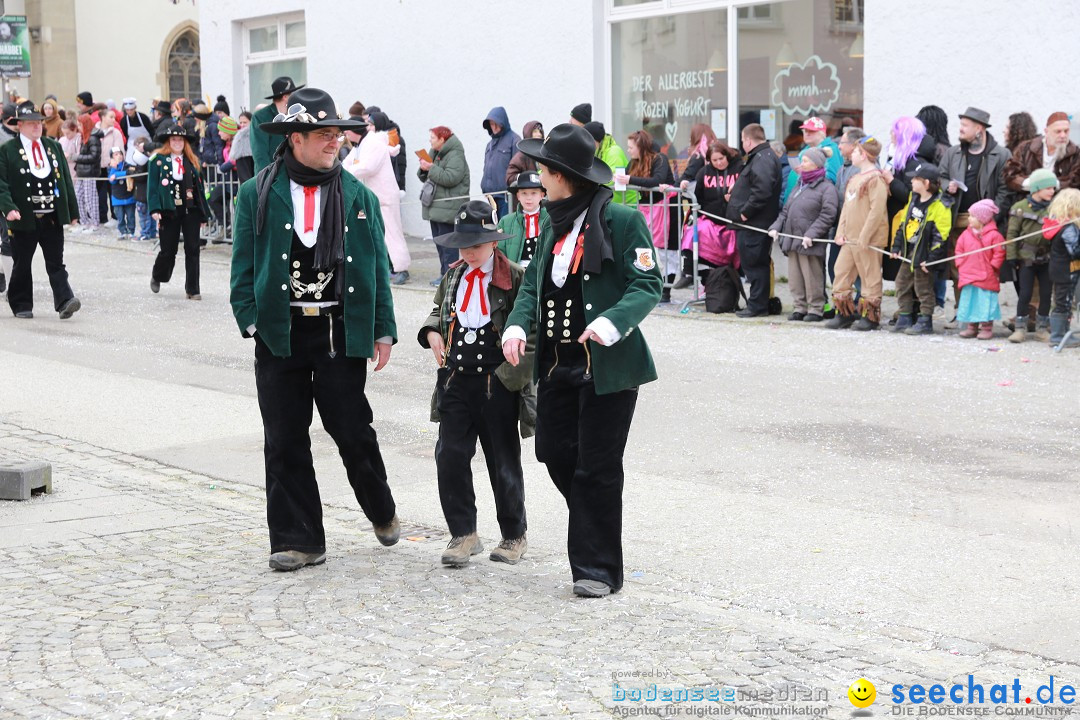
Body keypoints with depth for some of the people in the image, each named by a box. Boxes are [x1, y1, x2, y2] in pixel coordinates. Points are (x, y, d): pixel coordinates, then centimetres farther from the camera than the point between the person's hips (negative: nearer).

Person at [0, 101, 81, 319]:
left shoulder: (54, 147, 12)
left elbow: (66, 180, 14)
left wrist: (72, 212, 12)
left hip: (53, 218, 3)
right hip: (24, 219, -3)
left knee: (56, 263, -2)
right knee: (22, 264, 8)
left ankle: (64, 301, -10)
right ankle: (21, 305, 19)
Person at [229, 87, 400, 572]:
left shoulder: (358, 196, 6)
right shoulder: (258, 195, 2)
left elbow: (377, 267, 7)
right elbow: (244, 265, 3)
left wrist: (383, 330, 3)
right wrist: (250, 320, -8)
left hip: (341, 332, 0)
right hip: (280, 335, 0)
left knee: (353, 433, 4)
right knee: (285, 442, 3)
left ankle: (382, 512, 30)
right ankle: (298, 539, 12)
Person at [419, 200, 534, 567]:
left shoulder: (516, 278, -7)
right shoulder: (453, 277, 10)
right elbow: (438, 311, 27)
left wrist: (511, 373, -13)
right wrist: (432, 332, 4)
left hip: (498, 384, -4)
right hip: (455, 381, 4)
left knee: (503, 463, 7)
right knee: (450, 455, -3)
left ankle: (514, 536, 23)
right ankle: (463, 534, 8)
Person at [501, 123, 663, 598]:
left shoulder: (622, 220, -10)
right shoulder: (555, 223, 13)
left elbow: (648, 284, -12)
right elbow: (533, 282, 15)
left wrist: (613, 321, -29)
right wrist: (517, 324, -4)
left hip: (608, 366, -7)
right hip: (559, 363, 7)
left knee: (597, 468, -2)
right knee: (555, 452, 9)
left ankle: (598, 568, 9)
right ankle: (593, 538, 31)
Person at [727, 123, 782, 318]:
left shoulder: (763, 159, -15)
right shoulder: (758, 157, 20)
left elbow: (762, 191, -28)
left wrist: (746, 211, -22)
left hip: (755, 222, -10)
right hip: (752, 223, 10)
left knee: (754, 264, -5)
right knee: (753, 264, 13)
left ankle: (757, 306, -1)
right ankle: (757, 304, 19)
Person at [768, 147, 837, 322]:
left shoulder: (826, 188, -8)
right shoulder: (799, 186, 20)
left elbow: (827, 215, -16)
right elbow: (786, 211, 22)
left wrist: (811, 234, -22)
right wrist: (776, 227, 7)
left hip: (810, 244, -8)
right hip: (792, 241, 8)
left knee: (812, 278, -3)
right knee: (795, 278, 10)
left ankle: (816, 309, 5)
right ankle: (799, 308, 18)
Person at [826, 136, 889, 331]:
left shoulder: (876, 179, -12)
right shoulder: (855, 179, 17)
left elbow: (877, 211, -19)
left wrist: (864, 237, -21)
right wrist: (840, 233, 8)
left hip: (868, 240, -9)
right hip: (850, 239, 9)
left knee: (870, 277, 0)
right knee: (841, 273, 8)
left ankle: (871, 317, 7)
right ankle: (845, 314, 17)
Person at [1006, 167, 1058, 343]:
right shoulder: (1020, 208, -6)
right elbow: (1012, 233, -4)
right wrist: (1011, 256, -8)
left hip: (1046, 258, 3)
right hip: (1026, 258, -3)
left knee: (1046, 294, 5)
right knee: (1025, 294, -5)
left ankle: (1042, 328, 18)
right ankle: (1020, 328, 7)